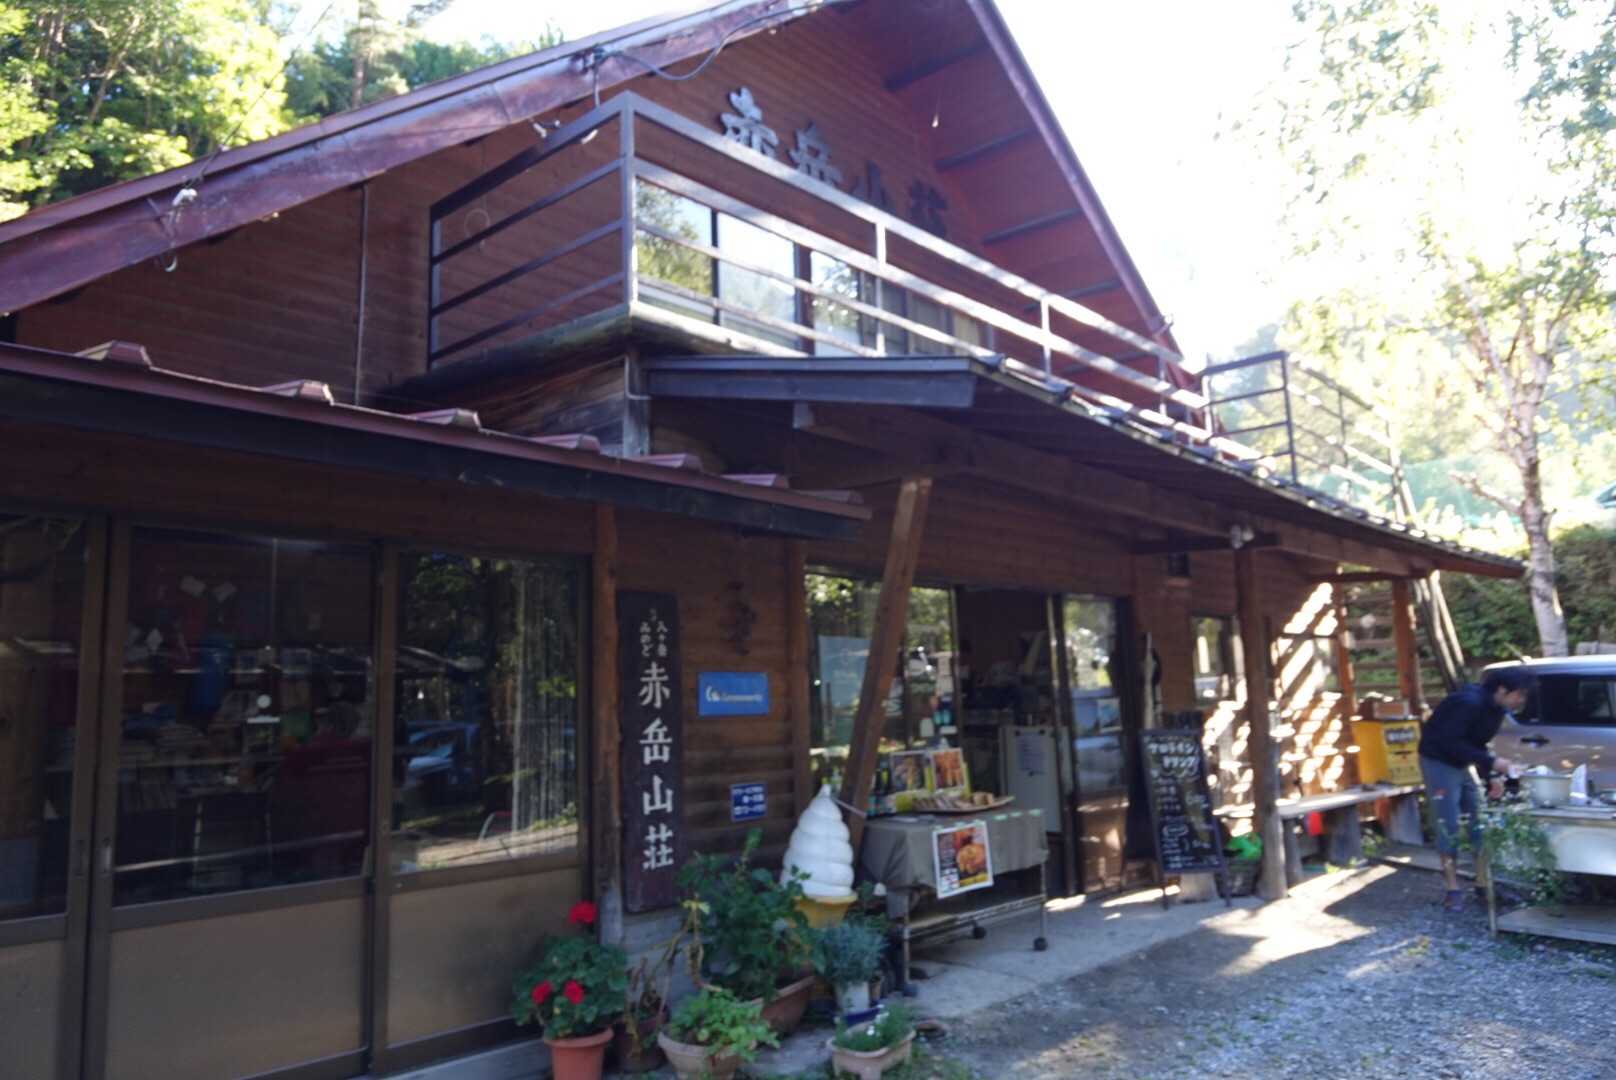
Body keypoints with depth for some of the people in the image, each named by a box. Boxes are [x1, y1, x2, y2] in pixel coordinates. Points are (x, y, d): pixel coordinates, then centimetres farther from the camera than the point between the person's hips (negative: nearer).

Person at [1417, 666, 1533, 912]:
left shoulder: (1495, 708, 0)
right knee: (1449, 826, -6)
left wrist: (1491, 776, 0)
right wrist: (1492, 763, -27)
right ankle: (1453, 890, 1)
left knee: (1479, 822, 8)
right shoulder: (1469, 703, -27)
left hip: (1462, 762, 9)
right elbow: (1450, 742, -28)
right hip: (1439, 761, -9)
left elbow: (1476, 743, 10)